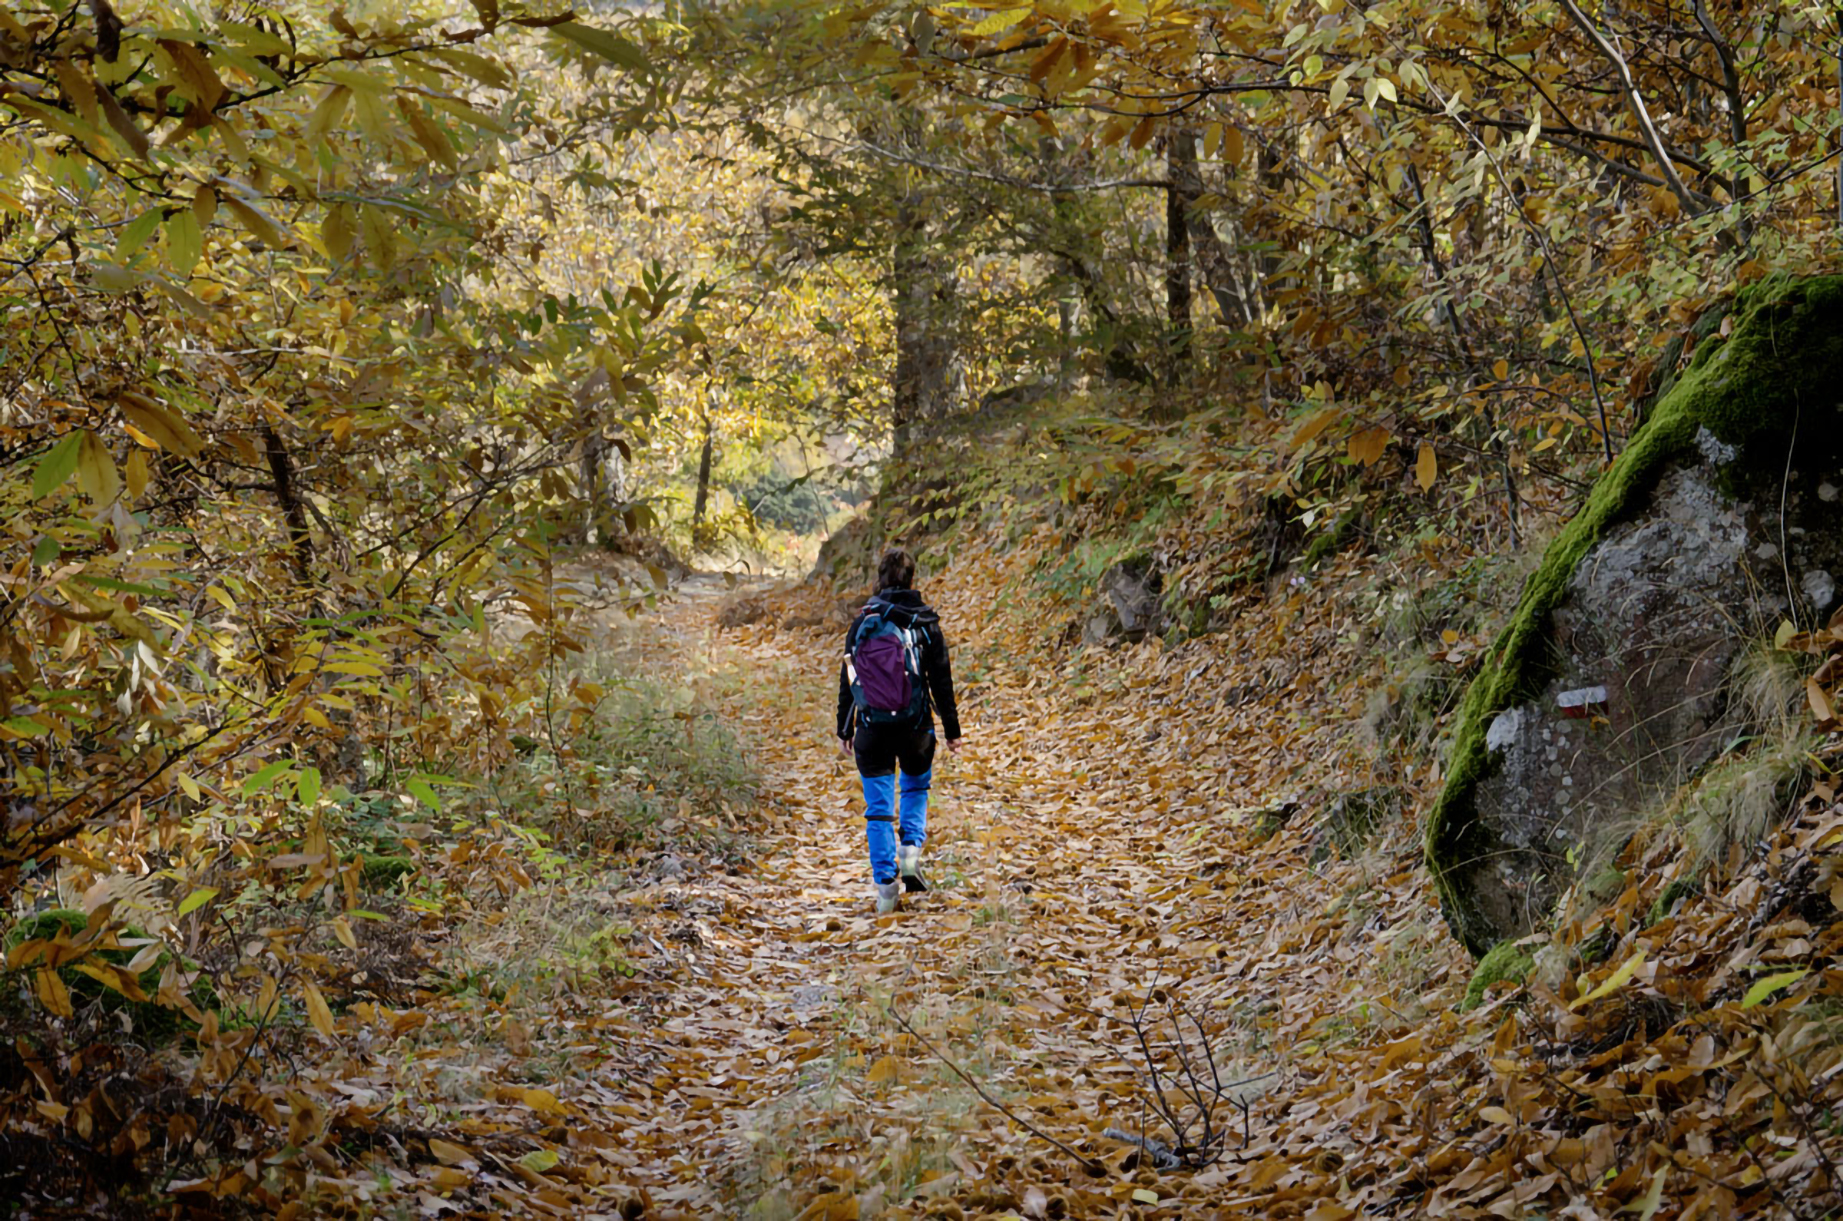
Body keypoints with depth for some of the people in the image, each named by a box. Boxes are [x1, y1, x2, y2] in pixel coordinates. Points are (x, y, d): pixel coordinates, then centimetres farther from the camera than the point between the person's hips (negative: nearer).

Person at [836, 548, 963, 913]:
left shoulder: (862, 622, 0)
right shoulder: (925, 623, -4)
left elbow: (847, 680, 5)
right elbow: (942, 681, -2)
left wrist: (844, 731, 14)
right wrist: (952, 731, 7)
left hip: (872, 728, 0)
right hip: (915, 725, 0)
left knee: (878, 806, 7)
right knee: (916, 786, 25)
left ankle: (885, 880, 4)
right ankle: (910, 850, 6)